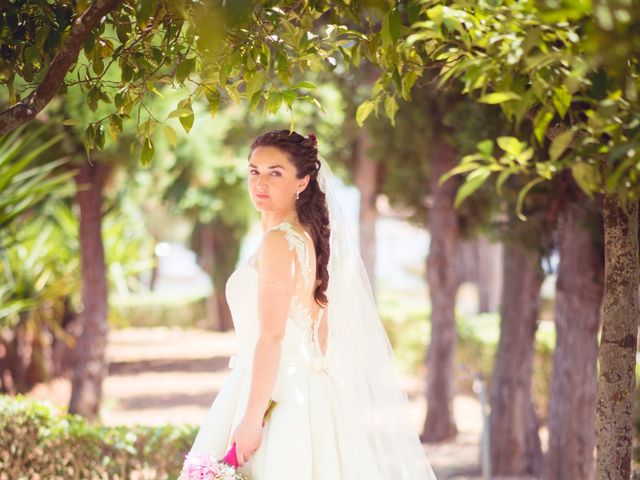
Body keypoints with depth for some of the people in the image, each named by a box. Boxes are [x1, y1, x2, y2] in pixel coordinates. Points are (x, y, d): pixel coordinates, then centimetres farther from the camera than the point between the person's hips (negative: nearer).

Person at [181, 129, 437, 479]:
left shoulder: (278, 242, -13)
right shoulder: (309, 236, 14)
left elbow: (271, 335, -19)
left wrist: (251, 420, -21)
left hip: (275, 394, -9)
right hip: (304, 392, 9)